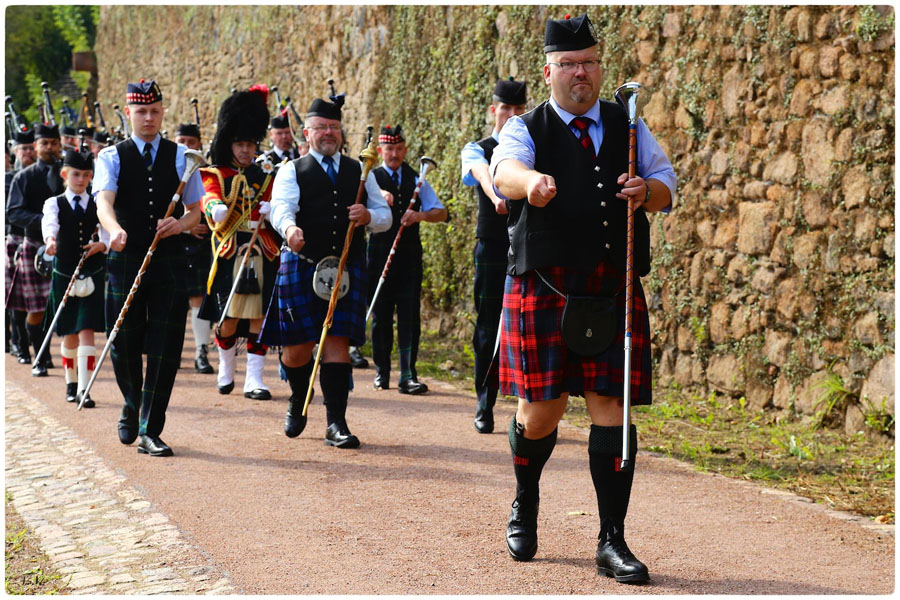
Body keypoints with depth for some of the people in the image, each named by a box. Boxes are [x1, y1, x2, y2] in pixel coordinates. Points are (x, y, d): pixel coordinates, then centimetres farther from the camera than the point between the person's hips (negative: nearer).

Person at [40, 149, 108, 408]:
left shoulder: (98, 204, 4)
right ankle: (71, 383, 30)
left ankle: (84, 389, -13)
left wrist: (102, 244, -31)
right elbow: (49, 222, -21)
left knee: (87, 331, -10)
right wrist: (50, 239, -43)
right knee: (69, 334, 11)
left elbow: (107, 230, -8)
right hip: (64, 276, 1)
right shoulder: (54, 203, 1)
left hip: (93, 276, -1)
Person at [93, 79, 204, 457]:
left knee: (165, 348, -5)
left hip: (168, 260, 1)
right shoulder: (112, 157, 4)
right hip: (126, 257, 0)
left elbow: (195, 210, 10)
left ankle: (150, 431, 0)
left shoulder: (180, 157, 8)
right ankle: (132, 407, 33)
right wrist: (114, 228, -36)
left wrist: (181, 223, -14)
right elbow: (103, 202, -14)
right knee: (124, 344, 5)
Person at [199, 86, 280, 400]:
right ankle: (226, 368, 26)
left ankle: (254, 379, 0)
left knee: (259, 316, -3)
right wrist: (215, 208, -40)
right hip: (229, 254, -2)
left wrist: (270, 211, -17)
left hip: (262, 255, 2)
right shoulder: (216, 175, 5)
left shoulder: (264, 175, 13)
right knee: (228, 319, 1)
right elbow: (209, 198, -16)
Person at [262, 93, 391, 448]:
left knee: (338, 342, -7)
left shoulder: (359, 172, 17)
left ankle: (336, 424, -5)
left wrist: (368, 216, -9)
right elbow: (280, 207, -13)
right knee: (299, 346, 2)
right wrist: (289, 227, -36)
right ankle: (298, 403, 32)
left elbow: (385, 217, 15)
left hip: (347, 268, 2)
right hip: (302, 266, -1)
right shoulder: (292, 171, 7)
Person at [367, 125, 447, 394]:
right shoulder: (372, 178, 5)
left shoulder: (416, 180, 12)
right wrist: (380, 196, -36)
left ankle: (408, 376, -5)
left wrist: (420, 215, -14)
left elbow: (441, 212, 6)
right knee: (380, 315, 4)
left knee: (409, 315, -5)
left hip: (409, 254, 1)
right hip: (379, 253, -1)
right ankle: (382, 372, 17)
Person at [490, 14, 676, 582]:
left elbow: (665, 185, 13)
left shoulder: (627, 126, 13)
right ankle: (525, 503, 32)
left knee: (610, 407, -3)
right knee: (541, 410, 1)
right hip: (543, 289, -2)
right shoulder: (525, 129, 2)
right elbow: (505, 170, -20)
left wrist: (647, 191, -12)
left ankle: (612, 541, 4)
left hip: (615, 293, 2)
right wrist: (530, 182, -44)